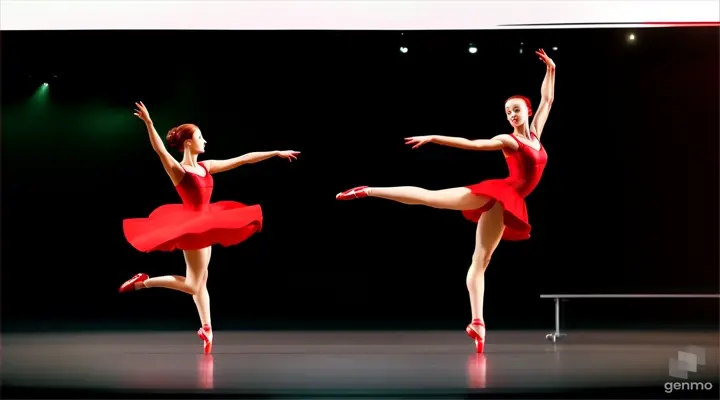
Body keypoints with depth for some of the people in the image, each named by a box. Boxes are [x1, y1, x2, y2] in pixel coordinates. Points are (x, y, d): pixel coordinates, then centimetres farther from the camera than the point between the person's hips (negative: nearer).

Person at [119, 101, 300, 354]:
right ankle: (143, 281, 2)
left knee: (200, 280, 14)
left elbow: (243, 159, 9)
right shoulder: (177, 170, -13)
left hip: (204, 225, 8)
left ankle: (206, 328, 19)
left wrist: (276, 153, 11)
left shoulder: (206, 167, 7)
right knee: (193, 285, -7)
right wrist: (148, 123, -46)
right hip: (191, 225, -8)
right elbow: (160, 150, -32)